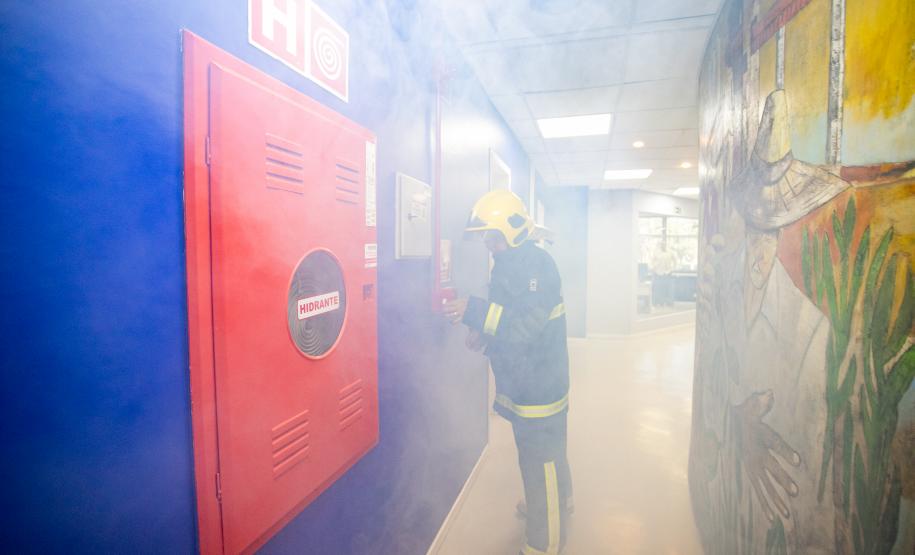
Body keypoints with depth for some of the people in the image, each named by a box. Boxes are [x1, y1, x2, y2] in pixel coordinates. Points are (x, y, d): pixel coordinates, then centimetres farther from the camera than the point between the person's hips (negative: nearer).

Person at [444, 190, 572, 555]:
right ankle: (555, 505, 50)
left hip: (539, 385, -10)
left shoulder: (536, 264, -21)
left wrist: (473, 312, -37)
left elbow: (526, 323, -31)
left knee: (541, 461, 3)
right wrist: (483, 333, 3)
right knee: (547, 453, 27)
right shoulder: (507, 263, 9)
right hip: (521, 384, 10)